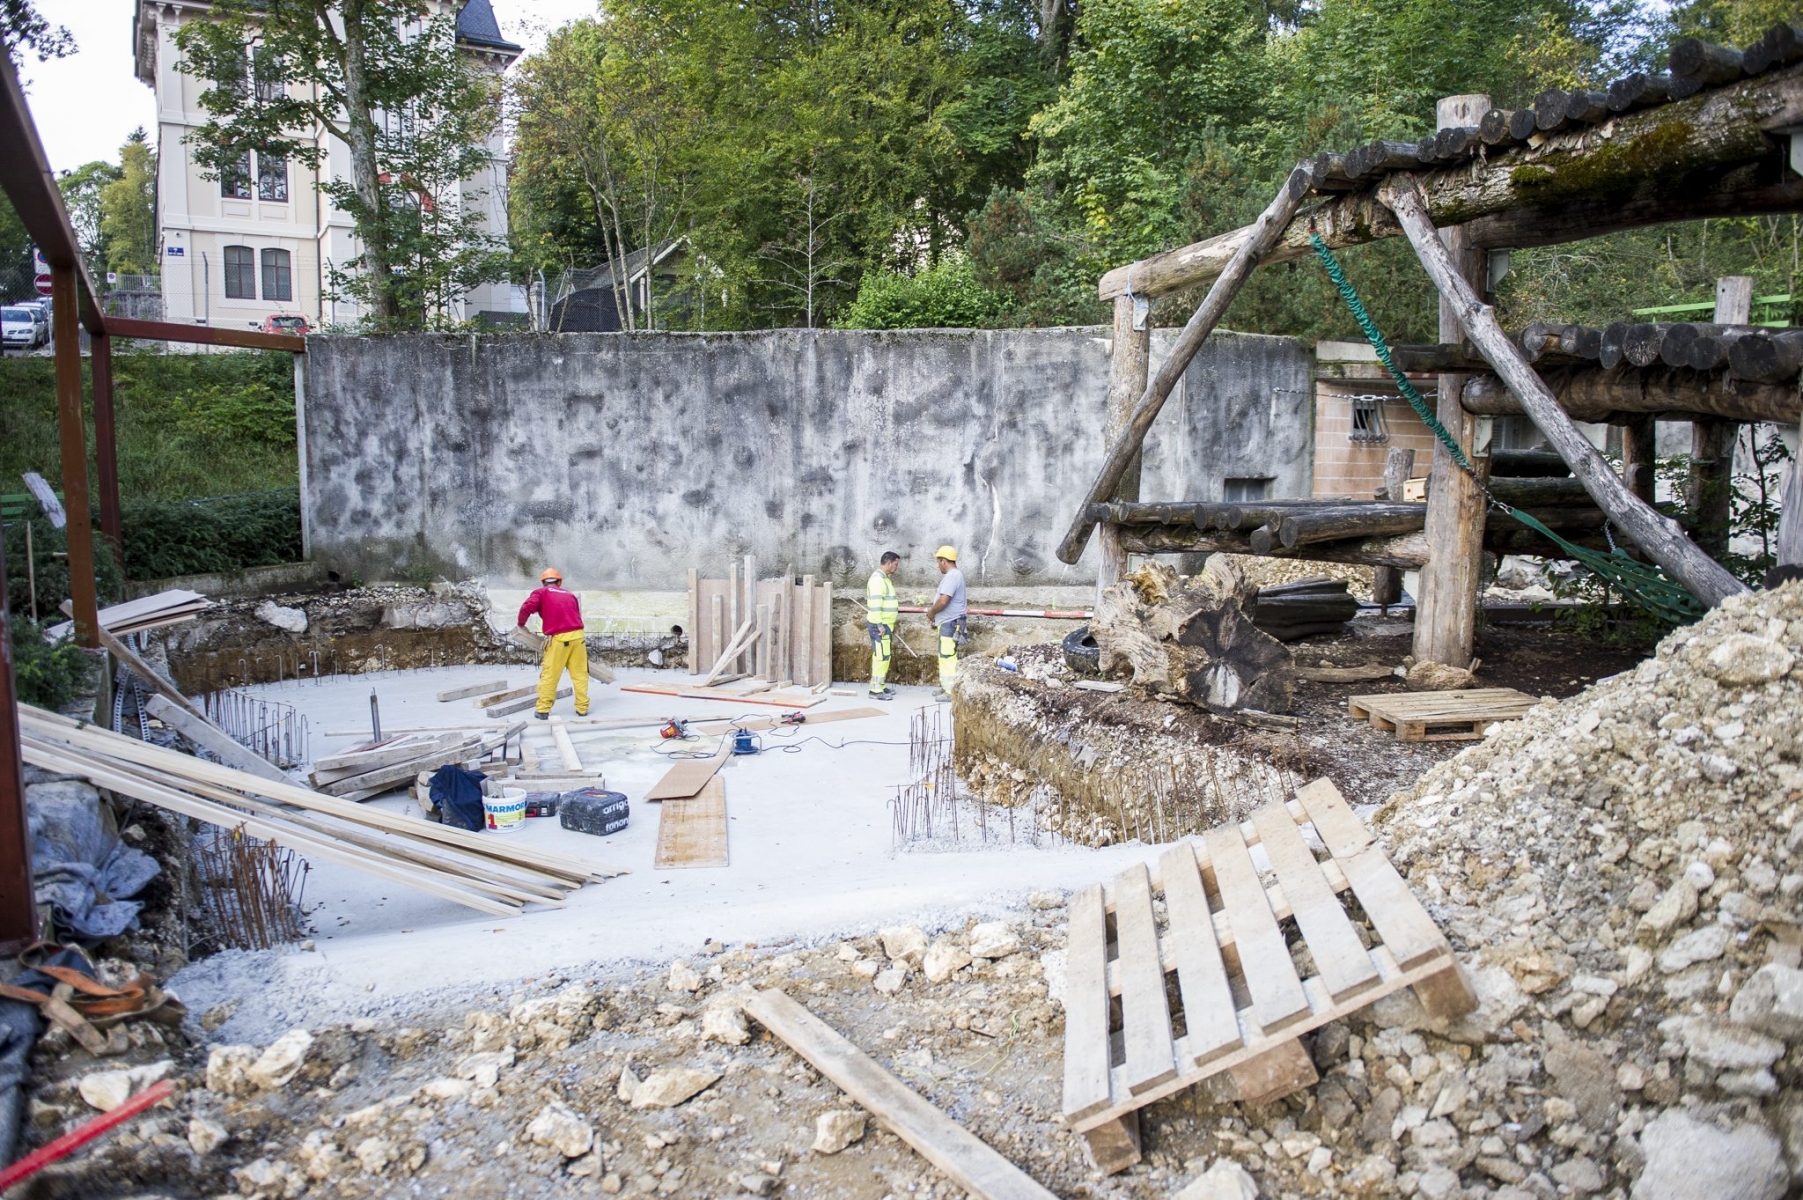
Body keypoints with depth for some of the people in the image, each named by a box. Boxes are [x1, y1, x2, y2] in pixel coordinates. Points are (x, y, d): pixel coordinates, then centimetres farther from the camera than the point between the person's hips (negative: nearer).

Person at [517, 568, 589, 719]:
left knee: (549, 675, 6)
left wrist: (521, 624, 11)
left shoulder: (541, 593, 8)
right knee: (580, 674, 11)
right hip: (577, 635, 3)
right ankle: (582, 708, 14)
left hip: (558, 639, -3)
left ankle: (543, 710, 9)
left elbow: (526, 608, -7)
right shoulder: (571, 595, 20)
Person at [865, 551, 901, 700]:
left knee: (884, 656, 14)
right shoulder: (877, 579, -17)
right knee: (881, 656, -10)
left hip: (885, 625, 10)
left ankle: (880, 685, 22)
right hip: (879, 625, -10)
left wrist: (890, 625, 23)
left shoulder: (884, 578, 16)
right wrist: (879, 625, -25)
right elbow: (875, 604, -23)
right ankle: (876, 690, -8)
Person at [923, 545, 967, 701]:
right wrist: (934, 613, 12)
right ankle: (945, 687, 24)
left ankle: (951, 692, -6)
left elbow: (943, 601, -27)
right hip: (949, 622, 11)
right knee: (945, 656, 17)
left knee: (948, 656, -8)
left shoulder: (952, 576, -18)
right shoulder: (954, 575, 17)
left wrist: (931, 612, -10)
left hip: (950, 623, -11)